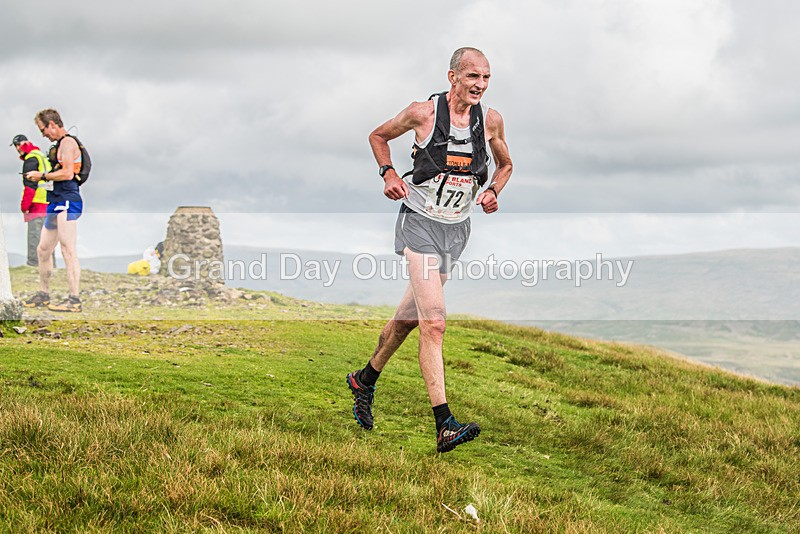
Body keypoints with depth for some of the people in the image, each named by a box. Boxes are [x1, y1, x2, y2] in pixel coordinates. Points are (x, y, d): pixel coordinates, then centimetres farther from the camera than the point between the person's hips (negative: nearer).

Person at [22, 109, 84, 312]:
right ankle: (43, 294, 25)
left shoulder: (67, 142, -9)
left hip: (67, 202, -11)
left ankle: (74, 300, -10)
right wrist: (40, 176, 12)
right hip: (57, 203, 11)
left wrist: (42, 176, -8)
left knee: (68, 252, -10)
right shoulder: (59, 144, 22)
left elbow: (67, 173, -19)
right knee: (43, 250, 15)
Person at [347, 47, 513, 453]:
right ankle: (444, 425, -20)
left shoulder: (491, 120, -2)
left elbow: (504, 164, 16)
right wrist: (389, 174, -9)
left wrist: (492, 192, -4)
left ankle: (365, 380, 41)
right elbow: (378, 136, 6)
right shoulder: (423, 112, -11)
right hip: (420, 222, -5)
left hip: (457, 227, 5)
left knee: (410, 316, 18)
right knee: (434, 323, -17)